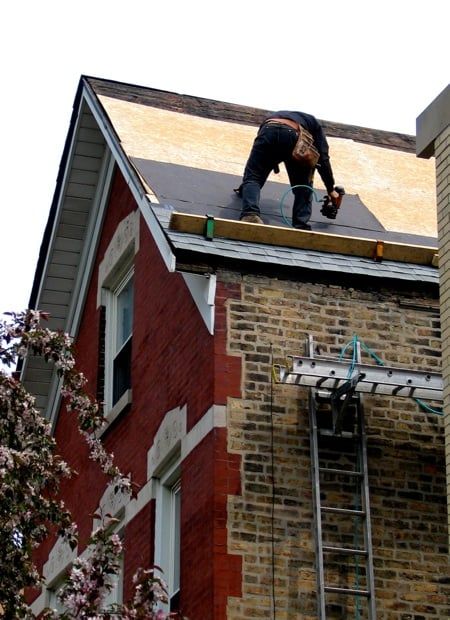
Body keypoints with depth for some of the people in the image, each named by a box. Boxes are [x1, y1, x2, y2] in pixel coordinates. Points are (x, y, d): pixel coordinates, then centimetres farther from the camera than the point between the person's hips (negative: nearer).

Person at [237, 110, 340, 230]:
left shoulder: (274, 117, 48)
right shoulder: (313, 122, 39)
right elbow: (322, 159, 27)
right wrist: (331, 189, 34)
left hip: (268, 131, 2)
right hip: (294, 135, -2)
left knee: (252, 178, 3)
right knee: (303, 186, 16)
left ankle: (250, 214, -26)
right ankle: (301, 226, 1)